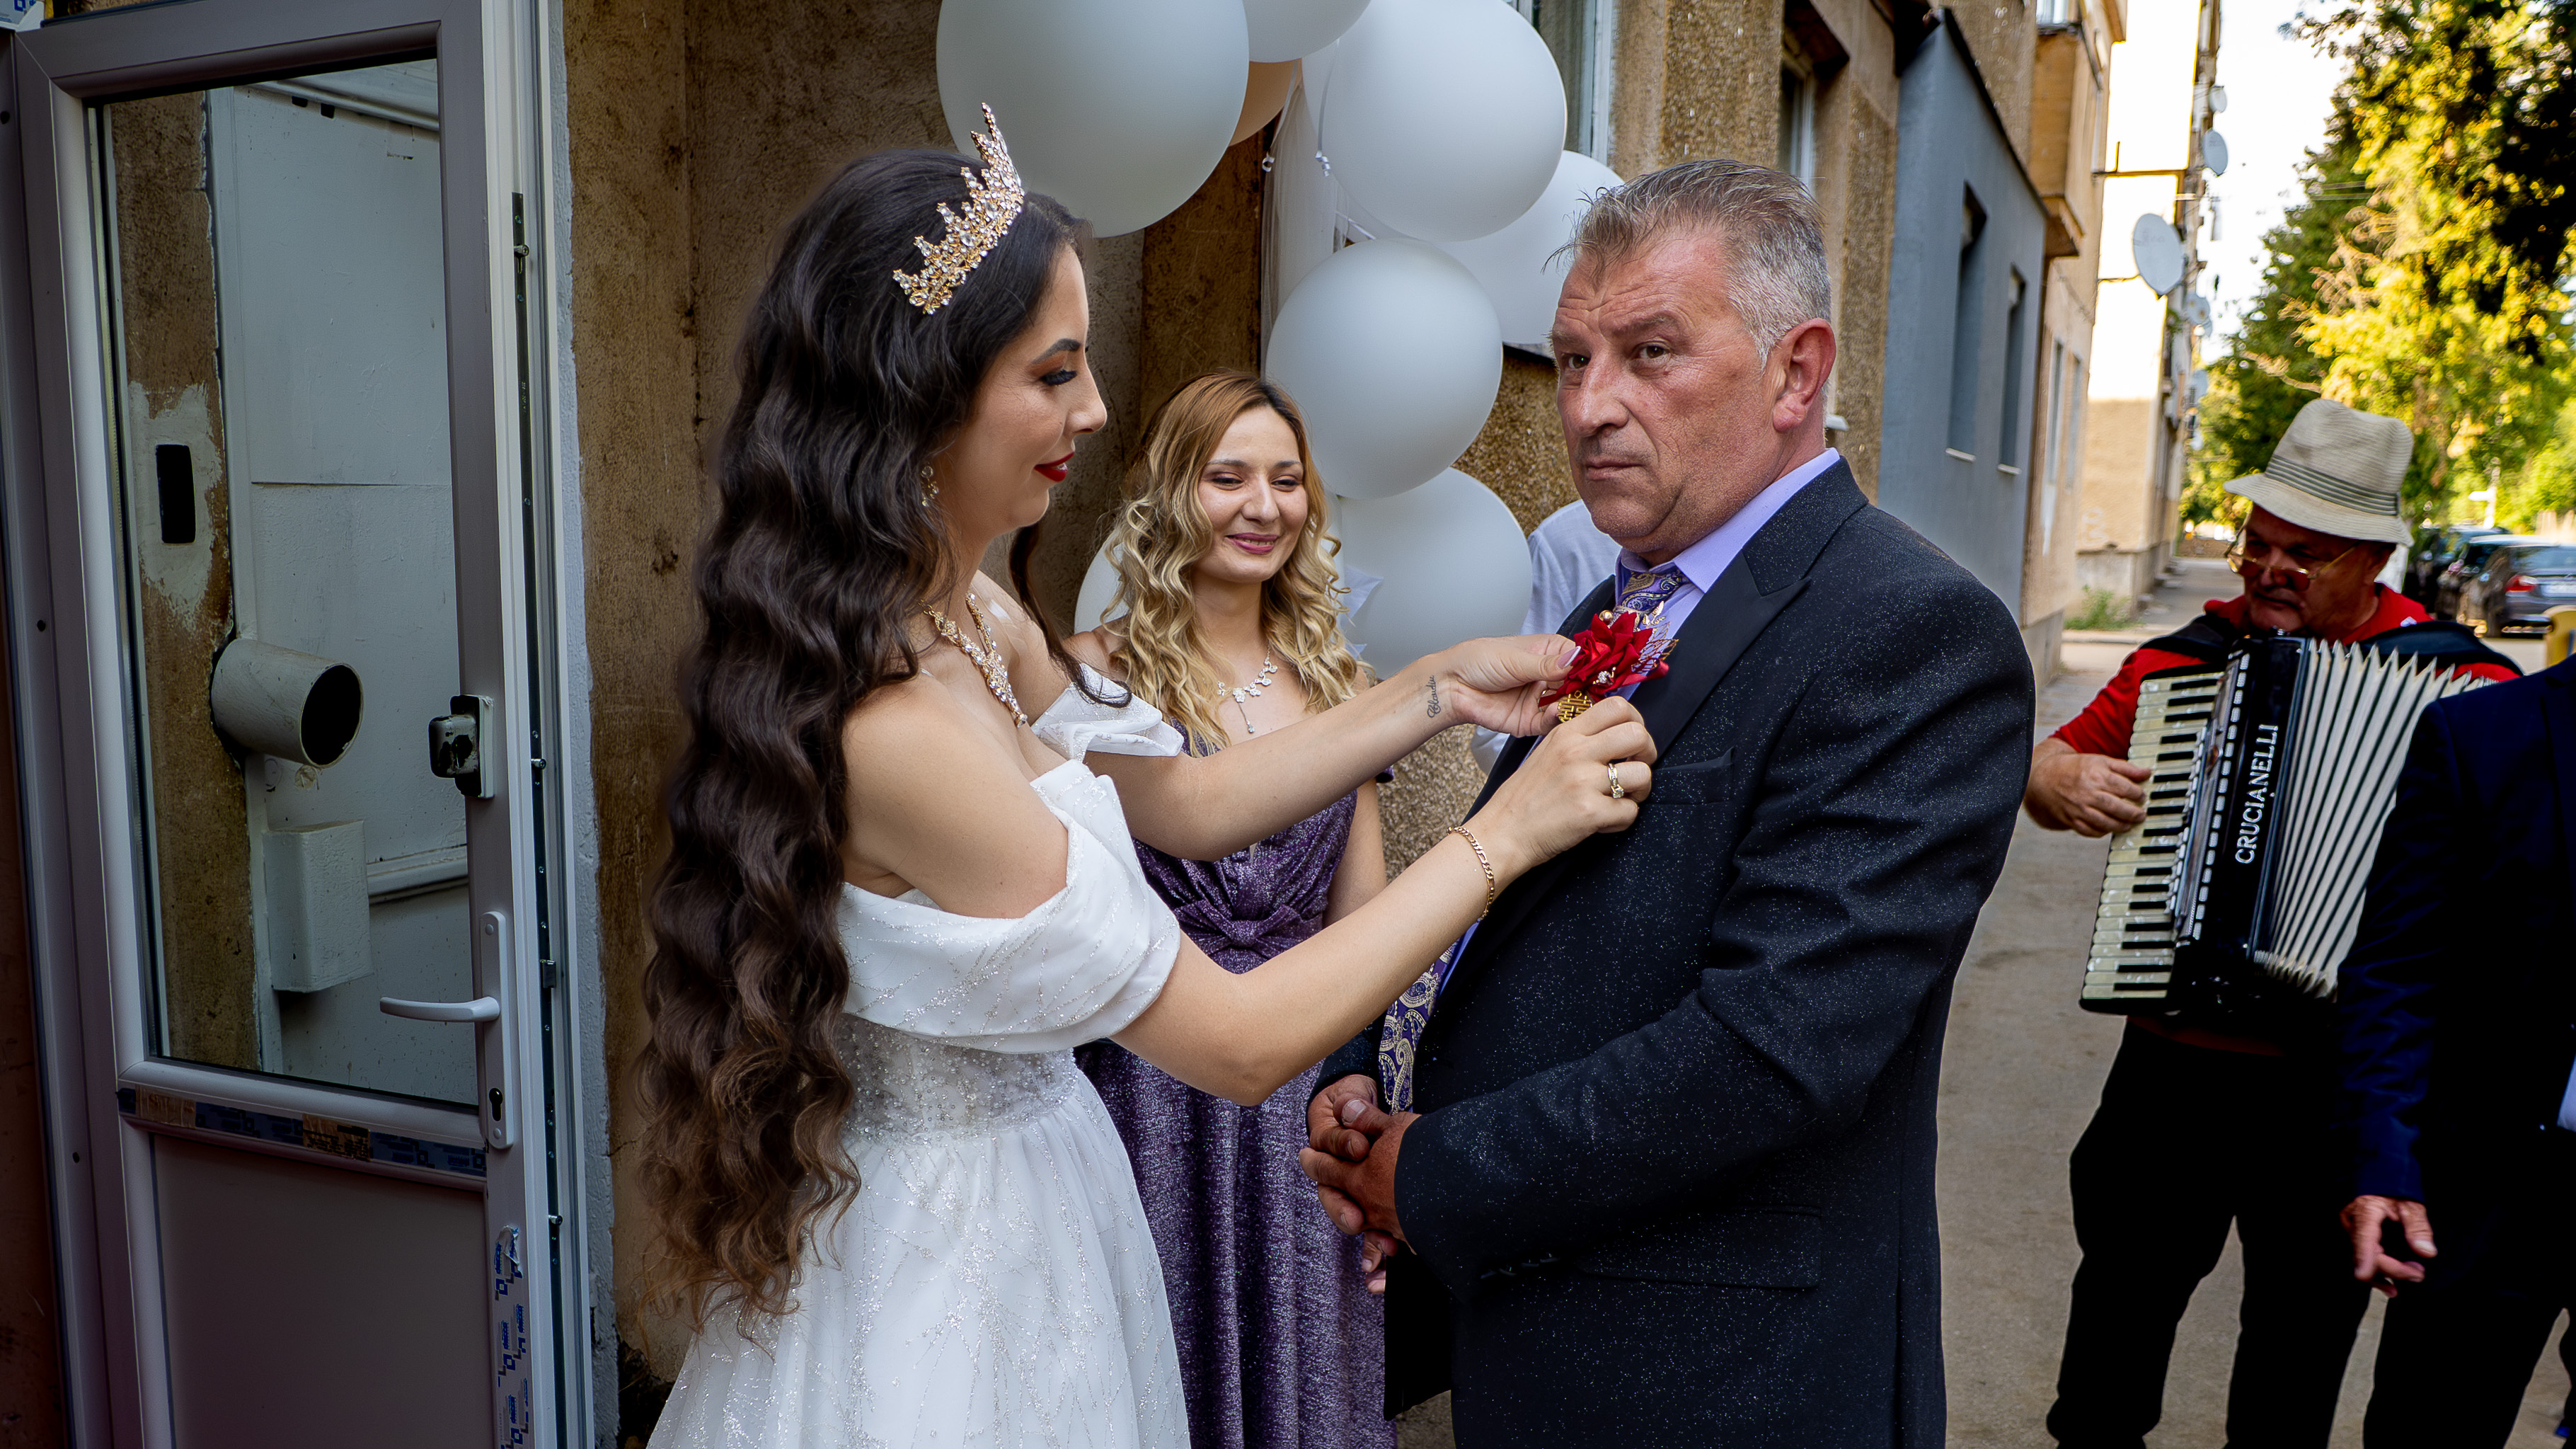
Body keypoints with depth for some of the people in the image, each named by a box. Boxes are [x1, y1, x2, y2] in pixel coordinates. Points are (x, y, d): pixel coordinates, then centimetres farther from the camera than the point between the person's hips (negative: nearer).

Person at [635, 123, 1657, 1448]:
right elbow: (1239, 1045, -25)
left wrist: (1438, 692, 0)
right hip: (957, 1253, -8)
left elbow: (1192, 802, 7)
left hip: (1021, 1184, 8)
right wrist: (1506, 832, -19)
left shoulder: (979, 625, -3)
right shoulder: (892, 728, -31)